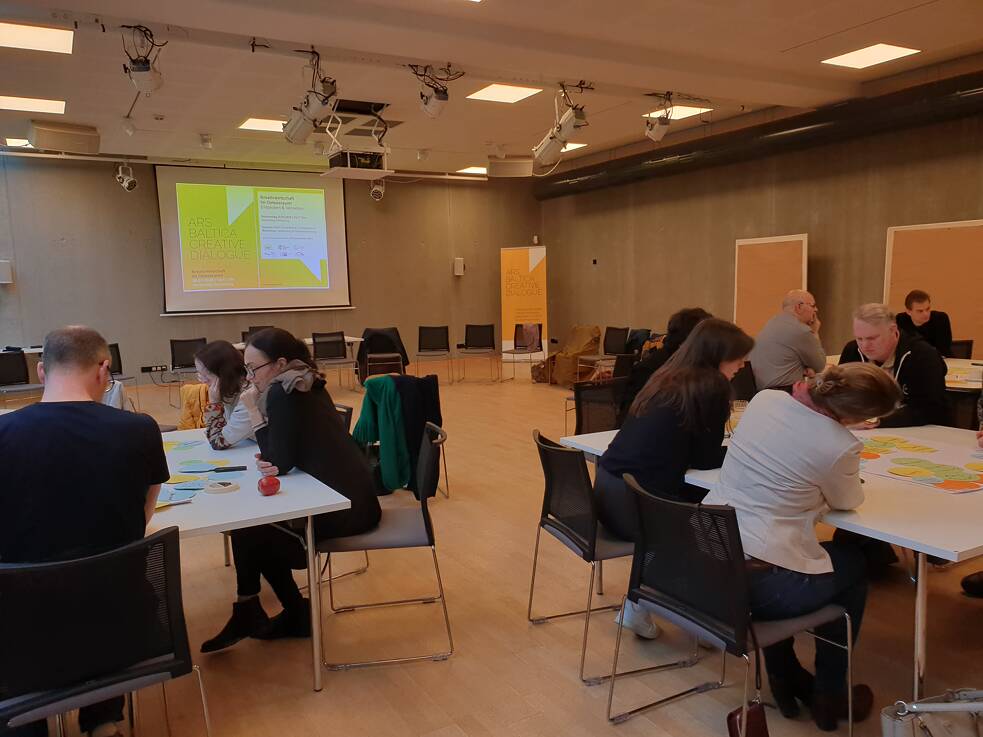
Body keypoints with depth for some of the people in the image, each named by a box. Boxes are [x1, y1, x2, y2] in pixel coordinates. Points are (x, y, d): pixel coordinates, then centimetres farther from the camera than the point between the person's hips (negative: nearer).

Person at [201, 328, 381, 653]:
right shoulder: (306, 385, 11)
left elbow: (281, 462, -12)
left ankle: (248, 614, 24)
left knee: (245, 530, 6)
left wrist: (253, 411, -9)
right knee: (260, 528, 18)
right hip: (350, 496, 9)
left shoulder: (283, 394, -16)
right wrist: (268, 459, -7)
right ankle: (296, 614, 24)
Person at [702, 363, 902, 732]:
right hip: (758, 582, -6)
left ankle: (784, 679, 43)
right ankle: (830, 696, 35)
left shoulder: (763, 398, 1)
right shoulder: (839, 445, -16)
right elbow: (848, 501, 7)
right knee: (853, 566, 24)